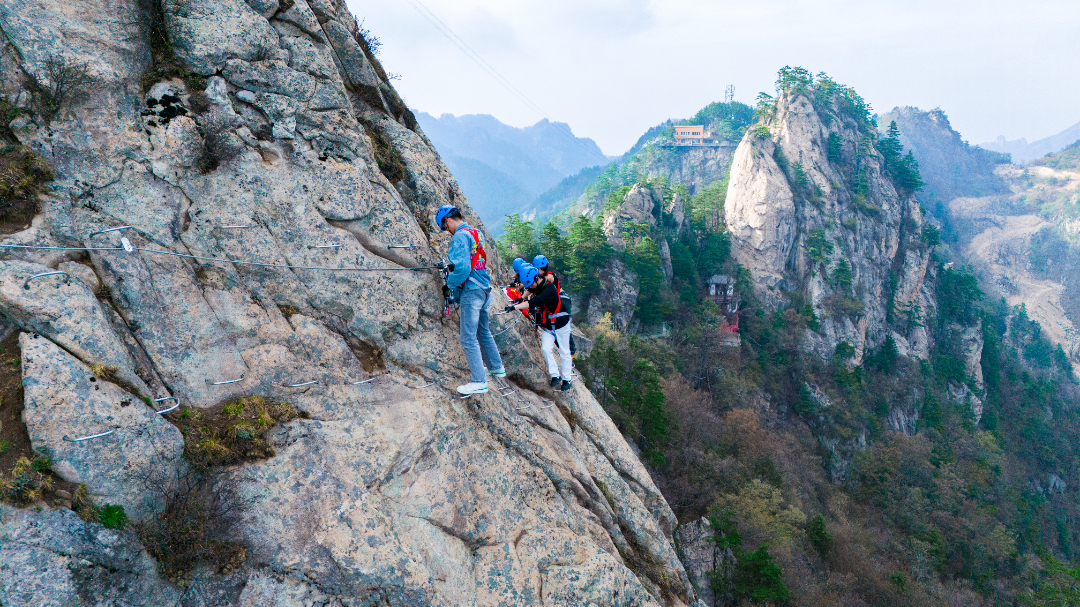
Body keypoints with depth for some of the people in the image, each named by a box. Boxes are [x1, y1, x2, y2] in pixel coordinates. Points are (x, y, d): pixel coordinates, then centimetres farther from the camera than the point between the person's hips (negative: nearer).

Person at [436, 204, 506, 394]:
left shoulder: (460, 236, -16)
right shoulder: (476, 233, 12)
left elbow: (462, 268, -25)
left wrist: (451, 282, -9)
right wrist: (451, 268, 20)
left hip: (471, 291, -9)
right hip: (483, 288, 9)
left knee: (468, 338, -5)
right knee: (483, 331, 24)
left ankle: (479, 382, -4)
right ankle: (497, 368, 36)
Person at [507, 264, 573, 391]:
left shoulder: (549, 288, -28)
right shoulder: (537, 288, -1)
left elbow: (534, 302, -41)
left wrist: (515, 307, -47)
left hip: (560, 324, -6)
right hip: (547, 326, 7)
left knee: (564, 353, 5)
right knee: (545, 349, -12)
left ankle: (566, 379, 18)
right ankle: (555, 375, -1)